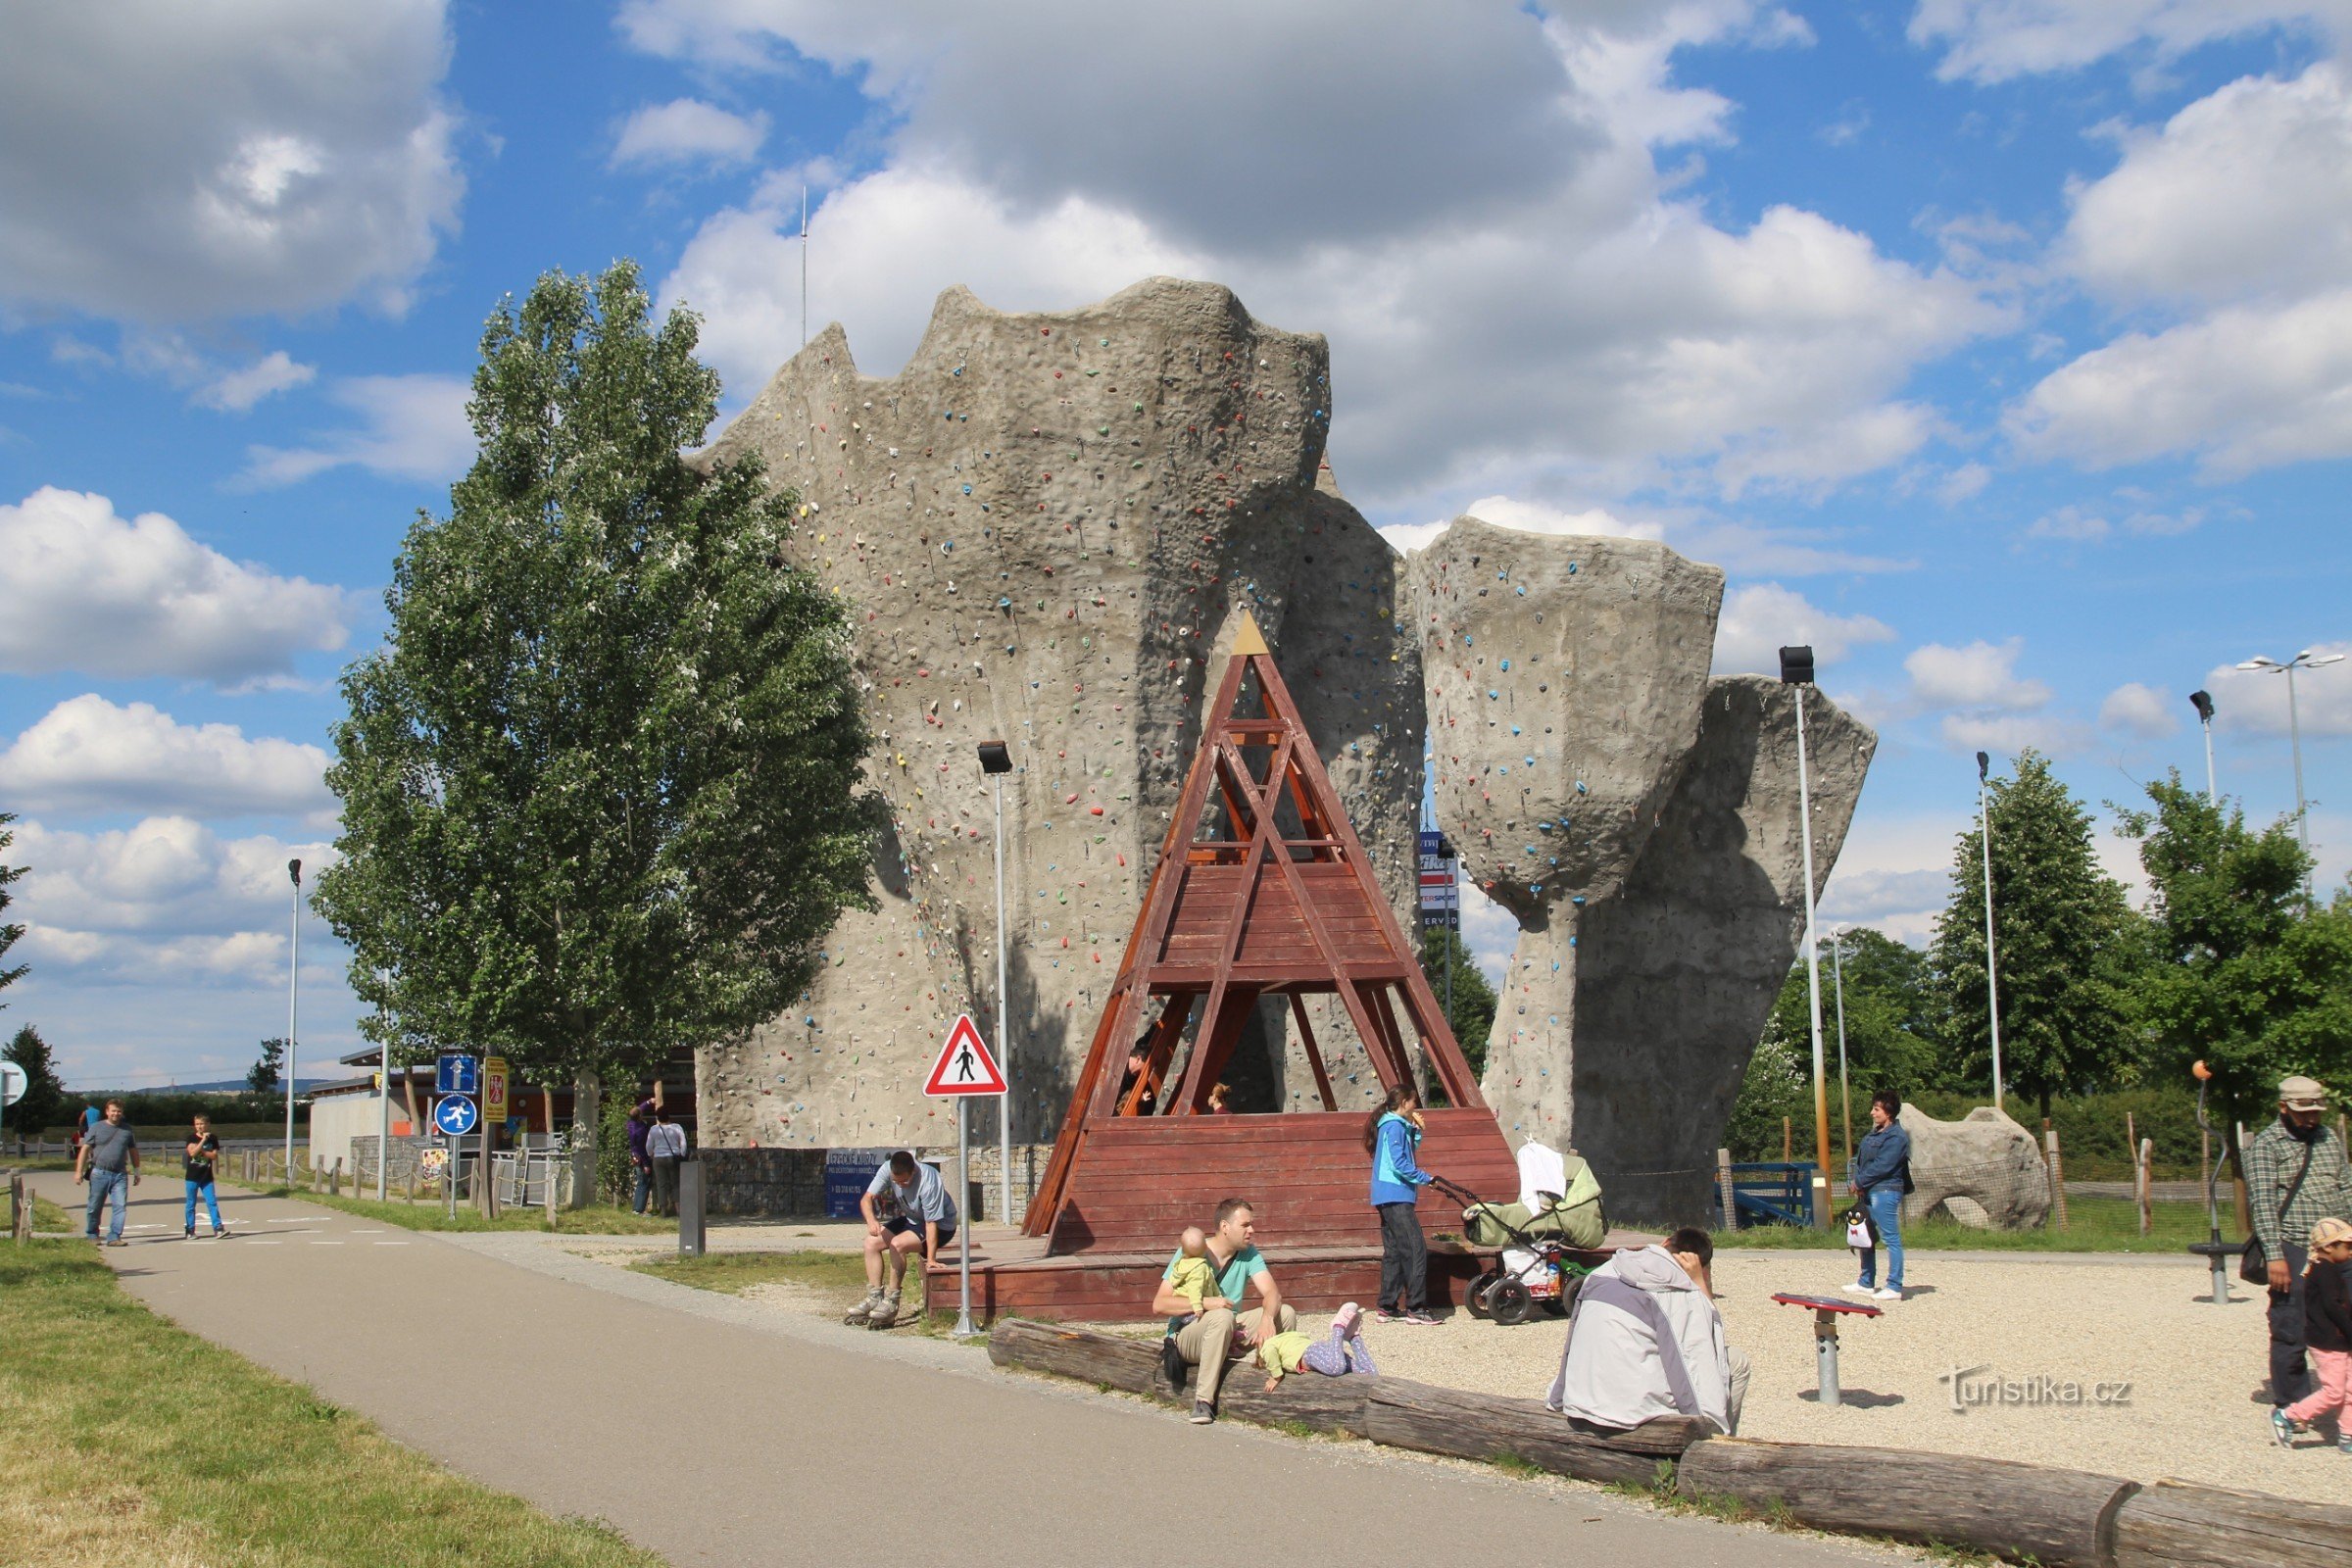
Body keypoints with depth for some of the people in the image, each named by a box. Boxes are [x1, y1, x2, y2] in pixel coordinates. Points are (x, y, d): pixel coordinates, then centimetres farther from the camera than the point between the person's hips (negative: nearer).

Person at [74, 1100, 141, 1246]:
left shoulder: (127, 1129, 11)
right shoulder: (96, 1128, 4)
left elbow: (133, 1151, 19)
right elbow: (85, 1149, 0)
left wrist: (136, 1172, 19)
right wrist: (79, 1171, -7)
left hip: (120, 1175, 2)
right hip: (99, 1173, -1)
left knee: (121, 1206, -10)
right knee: (95, 1207, 7)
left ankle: (114, 1237, -9)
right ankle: (92, 1235, 24)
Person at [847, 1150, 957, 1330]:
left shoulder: (928, 1182, -35)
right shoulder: (887, 1170, -19)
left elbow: (931, 1223, -32)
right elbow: (866, 1199, -20)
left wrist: (931, 1259, -32)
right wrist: (871, 1220, -41)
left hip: (941, 1226, -7)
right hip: (910, 1220, 7)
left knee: (897, 1244, -29)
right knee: (871, 1242, -6)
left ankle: (892, 1303, -18)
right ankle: (874, 1299, -3)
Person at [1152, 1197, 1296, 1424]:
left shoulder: (1249, 1253, 1)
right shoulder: (1189, 1254, -13)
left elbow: (1272, 1292, -12)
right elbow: (1159, 1305, -19)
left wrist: (1267, 1318, -35)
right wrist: (1204, 1303, -30)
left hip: (1231, 1336, 5)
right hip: (1188, 1335, -5)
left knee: (1286, 1313, -14)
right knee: (1223, 1317, -38)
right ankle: (1203, 1400, -34)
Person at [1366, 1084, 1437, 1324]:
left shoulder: (1394, 1125, 18)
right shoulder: (1394, 1126, -13)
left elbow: (1410, 1150, 23)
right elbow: (1400, 1164, -19)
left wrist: (1416, 1129, 11)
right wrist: (1426, 1178, -11)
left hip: (1388, 1198, 11)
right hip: (1396, 1197, -11)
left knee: (1393, 1251, 12)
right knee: (1416, 1250, -10)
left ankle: (1387, 1306, 13)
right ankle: (1415, 1307, -10)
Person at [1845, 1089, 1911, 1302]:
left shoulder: (1896, 1137, -11)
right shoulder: (1872, 1134, 18)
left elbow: (1882, 1167, -18)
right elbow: (1859, 1160, 17)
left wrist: (1859, 1182, -10)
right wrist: (1855, 1181, -1)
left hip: (1886, 1192, -10)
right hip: (1868, 1192, 10)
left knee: (1891, 1238, -8)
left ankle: (1894, 1287, -7)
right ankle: (1866, 1283, 24)